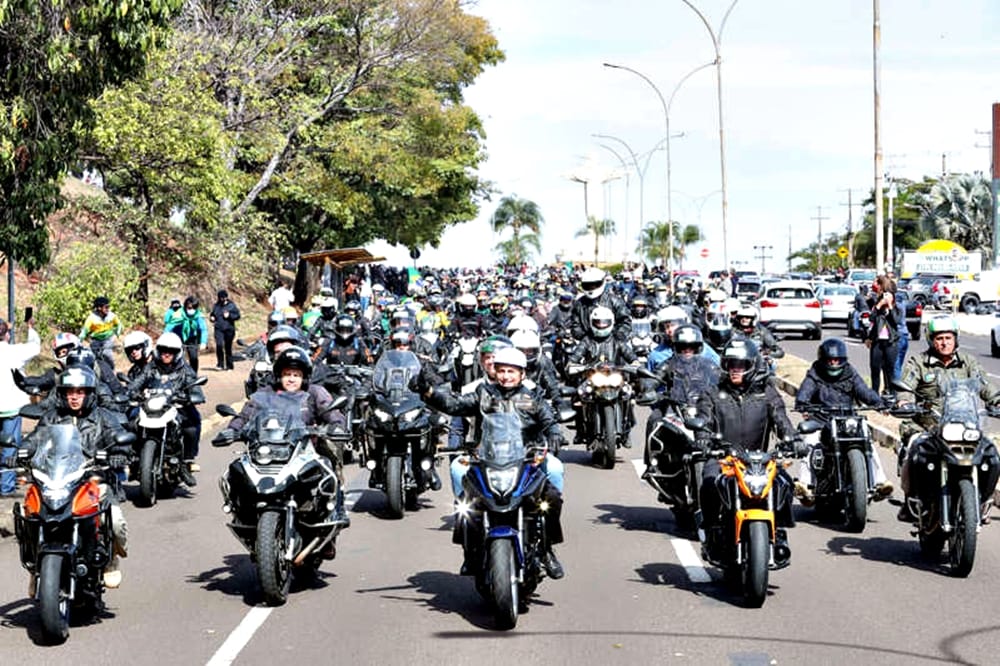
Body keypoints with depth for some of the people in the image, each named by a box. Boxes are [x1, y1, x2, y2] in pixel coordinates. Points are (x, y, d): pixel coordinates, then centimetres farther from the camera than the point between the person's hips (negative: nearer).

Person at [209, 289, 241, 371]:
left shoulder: (231, 305, 1)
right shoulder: (216, 306, 11)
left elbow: (237, 316, -1)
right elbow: (212, 314, 24)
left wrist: (229, 315, -15)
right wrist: (212, 318, 2)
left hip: (229, 329, -1)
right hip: (219, 329, 2)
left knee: (228, 347, 5)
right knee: (219, 345, -18)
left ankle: (229, 365, 16)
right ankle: (220, 364, -8)